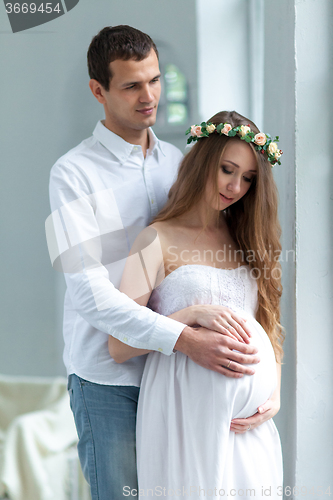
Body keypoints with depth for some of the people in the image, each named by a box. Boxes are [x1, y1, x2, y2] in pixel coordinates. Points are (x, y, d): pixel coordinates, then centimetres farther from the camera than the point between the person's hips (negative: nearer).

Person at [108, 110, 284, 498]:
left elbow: (269, 328, 15)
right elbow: (118, 348, -8)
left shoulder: (247, 241, 15)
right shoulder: (159, 240, -2)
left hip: (250, 419, 5)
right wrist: (193, 315, -15)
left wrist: (273, 399, 0)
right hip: (187, 405, -5)